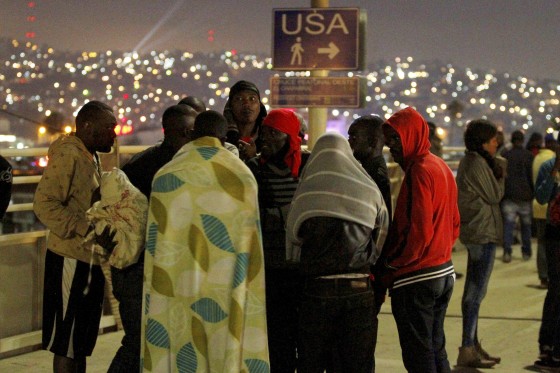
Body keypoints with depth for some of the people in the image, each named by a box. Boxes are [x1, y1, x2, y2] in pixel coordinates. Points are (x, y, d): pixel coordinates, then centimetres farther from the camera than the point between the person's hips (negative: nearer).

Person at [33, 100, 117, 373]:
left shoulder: (90, 157, 16)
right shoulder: (68, 155, -14)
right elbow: (44, 203, -23)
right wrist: (91, 231, -27)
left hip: (88, 261, 10)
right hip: (71, 260, -10)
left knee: (80, 341, 16)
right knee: (66, 343, -3)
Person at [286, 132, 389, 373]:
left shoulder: (306, 193, 0)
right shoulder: (370, 191, 4)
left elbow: (292, 246, 5)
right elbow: (382, 242, 7)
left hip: (317, 288, -1)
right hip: (360, 289, 1)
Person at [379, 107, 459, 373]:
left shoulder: (419, 171, -17)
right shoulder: (441, 167, 12)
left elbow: (418, 231, -23)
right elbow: (453, 225, 18)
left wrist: (390, 264, -12)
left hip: (416, 279, -10)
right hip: (444, 272, 10)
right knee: (436, 349, 16)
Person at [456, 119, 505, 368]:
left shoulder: (470, 161, 15)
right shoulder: (477, 164, -17)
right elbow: (494, 196, -12)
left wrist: (496, 173, 4)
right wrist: (500, 175, 2)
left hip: (476, 233, 11)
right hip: (482, 233, -11)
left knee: (473, 291, 15)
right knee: (476, 292, -8)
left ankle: (473, 346, 24)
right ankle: (467, 350, -5)